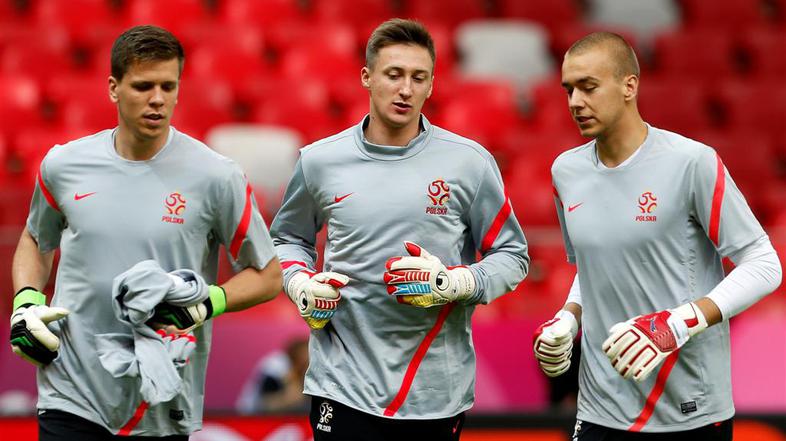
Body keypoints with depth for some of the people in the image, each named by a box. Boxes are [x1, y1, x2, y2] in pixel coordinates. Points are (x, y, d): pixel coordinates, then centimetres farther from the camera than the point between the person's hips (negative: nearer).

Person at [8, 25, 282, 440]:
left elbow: (267, 275, 3)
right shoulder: (63, 165, 3)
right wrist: (25, 300, 5)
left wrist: (206, 303, -13)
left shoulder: (216, 176, -5)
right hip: (72, 397, 1)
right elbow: (37, 239, 23)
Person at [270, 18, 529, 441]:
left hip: (438, 388, 0)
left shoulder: (469, 162, -1)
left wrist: (453, 283, -14)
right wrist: (300, 284, 1)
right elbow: (287, 238, 22)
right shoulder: (319, 161, 5)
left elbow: (511, 256, 4)